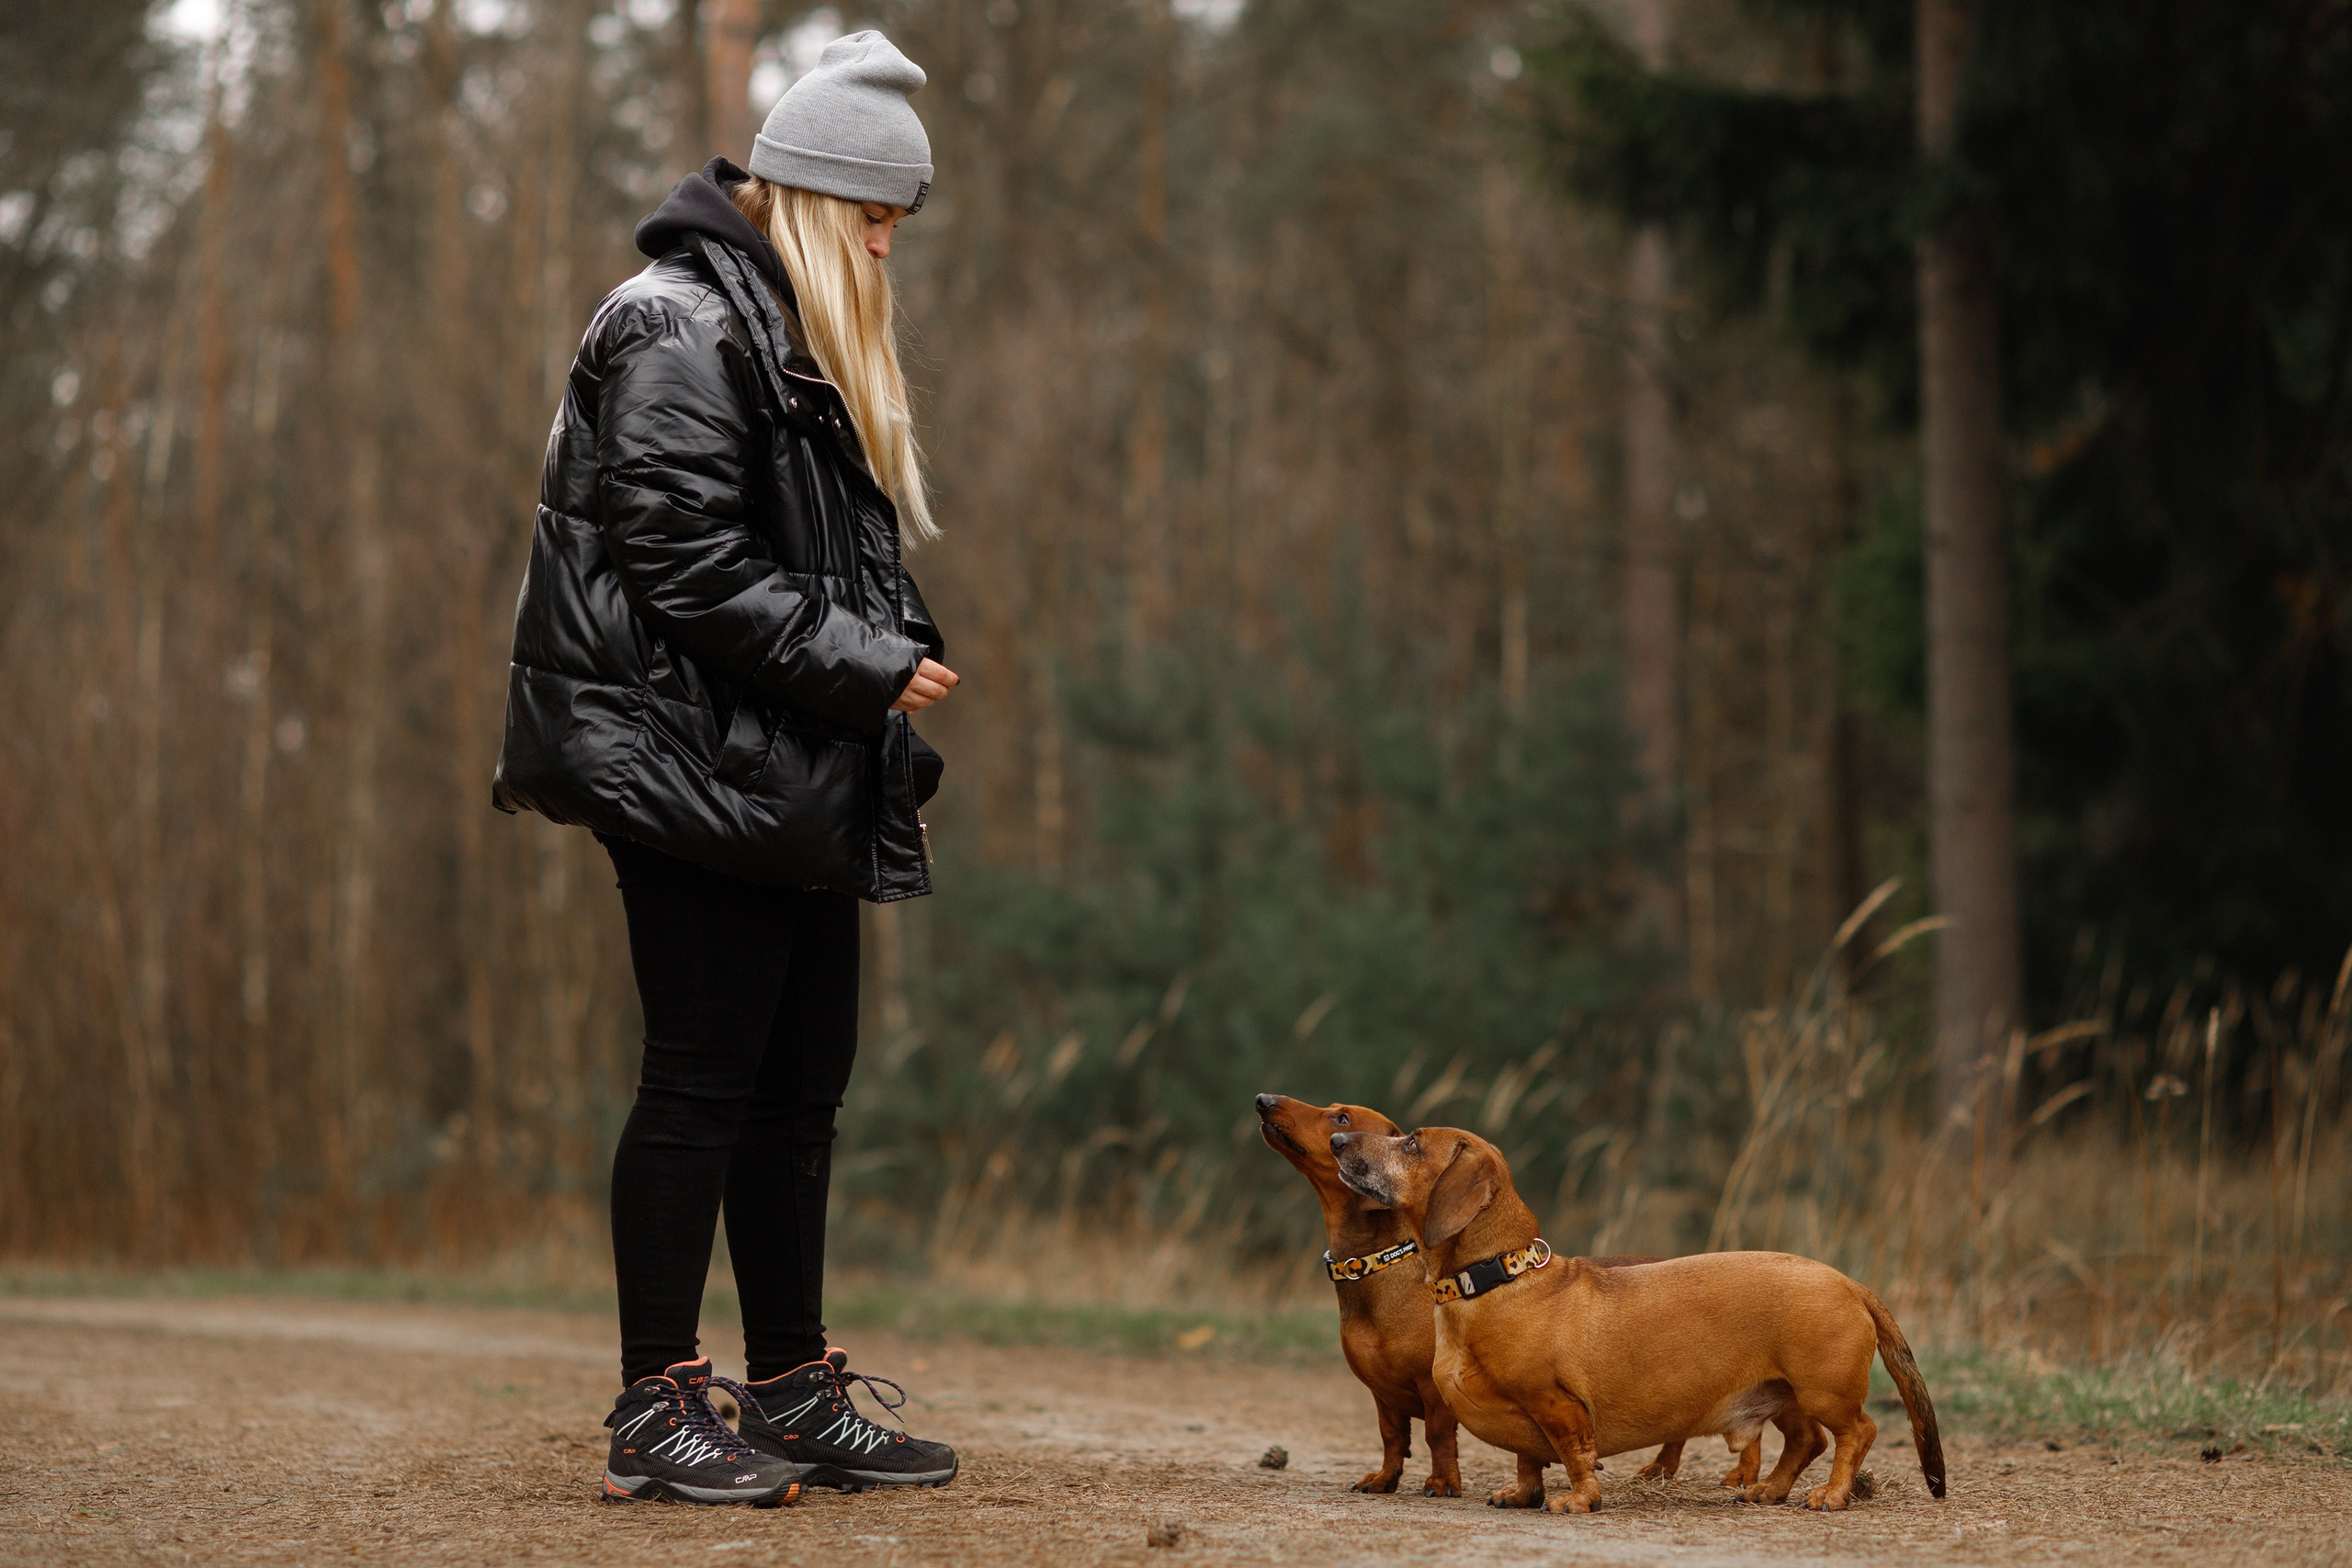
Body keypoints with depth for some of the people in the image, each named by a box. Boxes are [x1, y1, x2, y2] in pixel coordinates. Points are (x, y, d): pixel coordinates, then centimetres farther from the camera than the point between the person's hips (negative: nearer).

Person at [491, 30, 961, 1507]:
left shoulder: (795, 335, 20)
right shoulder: (681, 328, -12)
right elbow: (689, 566, -19)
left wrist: (898, 655, 9)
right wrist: (869, 667, -17)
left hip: (792, 781, 10)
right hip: (701, 771, -10)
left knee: (801, 1087, 11)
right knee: (702, 1083, -6)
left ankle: (796, 1399, 18)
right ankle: (658, 1415, 1)